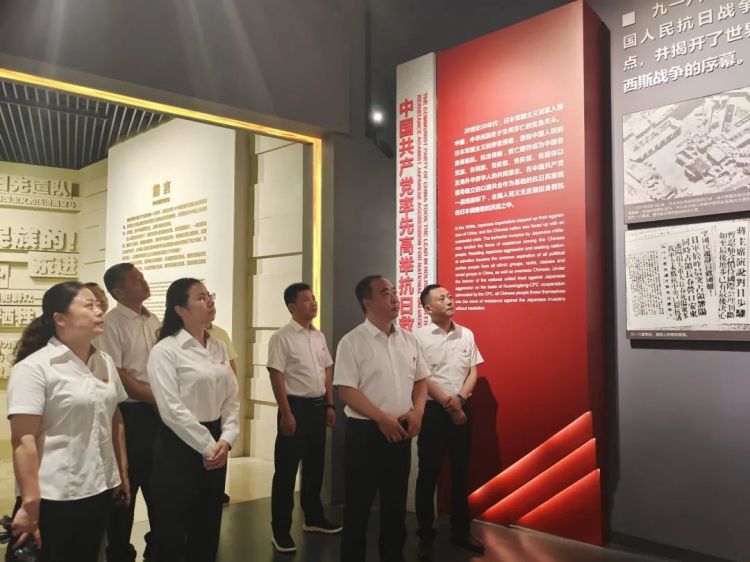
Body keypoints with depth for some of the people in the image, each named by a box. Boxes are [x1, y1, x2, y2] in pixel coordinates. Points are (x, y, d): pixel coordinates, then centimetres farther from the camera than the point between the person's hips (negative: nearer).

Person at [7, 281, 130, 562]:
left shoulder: (105, 362, 6)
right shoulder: (33, 368, -12)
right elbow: (23, 440, -16)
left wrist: (123, 472, 13)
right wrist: (30, 503, -19)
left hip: (99, 491, 6)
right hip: (54, 498, -6)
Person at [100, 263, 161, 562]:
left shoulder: (154, 321, 9)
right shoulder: (112, 323, -11)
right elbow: (116, 374, -16)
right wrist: (154, 399, -14)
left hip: (159, 411, 7)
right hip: (130, 412, -6)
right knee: (126, 484, 6)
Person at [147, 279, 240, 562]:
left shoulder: (218, 347, 7)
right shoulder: (165, 351, -13)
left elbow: (232, 398, 7)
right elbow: (172, 410, -18)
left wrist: (225, 440, -7)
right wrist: (207, 446, -14)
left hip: (215, 445, 7)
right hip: (179, 445, -6)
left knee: (208, 526, 17)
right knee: (172, 529, 6)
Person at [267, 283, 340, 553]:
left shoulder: (319, 336, 10)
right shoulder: (282, 337, -12)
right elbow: (277, 377, -15)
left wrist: (329, 405, 11)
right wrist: (286, 414, -18)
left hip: (318, 405, 7)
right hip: (296, 406, -7)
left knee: (315, 466, 18)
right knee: (286, 469, 2)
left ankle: (313, 518, 34)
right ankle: (281, 530, 13)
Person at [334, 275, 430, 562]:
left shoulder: (409, 339, 7)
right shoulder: (352, 342, -10)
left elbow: (421, 380, 14)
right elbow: (346, 389, -15)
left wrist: (417, 411, -3)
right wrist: (382, 418, -19)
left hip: (401, 431, 6)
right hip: (366, 431, -5)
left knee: (396, 502, 17)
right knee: (359, 504, 5)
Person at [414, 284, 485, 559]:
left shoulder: (466, 334, 7)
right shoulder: (419, 336, -7)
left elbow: (473, 371, 7)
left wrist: (460, 398, -9)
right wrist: (447, 402, -13)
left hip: (461, 409, 4)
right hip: (433, 410, -4)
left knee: (461, 471, 12)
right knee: (428, 473, 3)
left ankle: (460, 531, 26)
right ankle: (425, 536, 15)